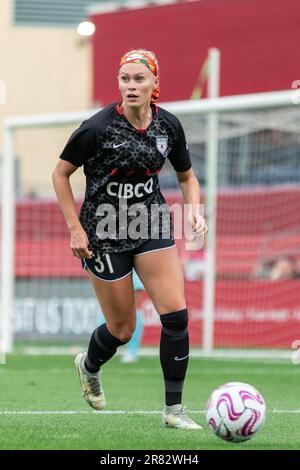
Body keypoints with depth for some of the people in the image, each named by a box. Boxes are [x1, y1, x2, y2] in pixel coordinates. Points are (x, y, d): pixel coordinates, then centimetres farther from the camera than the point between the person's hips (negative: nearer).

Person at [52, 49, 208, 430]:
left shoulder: (168, 125, -4)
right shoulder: (98, 127, -17)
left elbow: (186, 176, 12)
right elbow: (60, 173, -5)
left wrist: (194, 210, -8)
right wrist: (75, 229, -10)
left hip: (151, 223, 3)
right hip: (104, 230, -3)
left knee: (176, 313, -12)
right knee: (122, 329, 5)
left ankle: (173, 410, -1)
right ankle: (89, 366, 41)